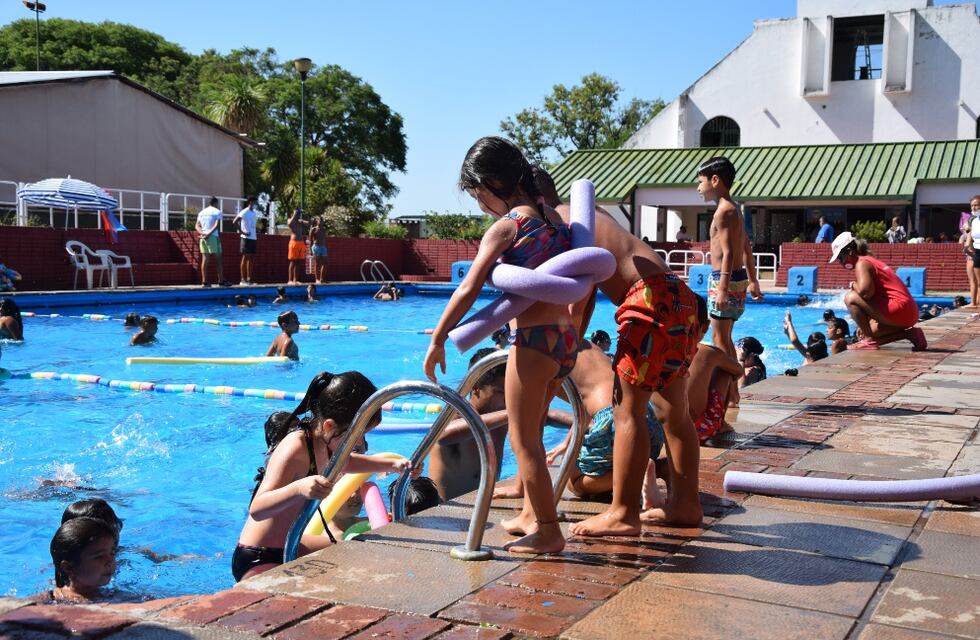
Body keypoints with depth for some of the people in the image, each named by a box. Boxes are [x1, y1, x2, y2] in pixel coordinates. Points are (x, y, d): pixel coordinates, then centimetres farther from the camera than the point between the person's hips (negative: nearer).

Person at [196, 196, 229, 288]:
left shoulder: (201, 212, 17)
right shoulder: (217, 211, -1)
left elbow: (197, 226, 7)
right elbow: (217, 225, -14)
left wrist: (202, 233, -8)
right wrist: (209, 234, -16)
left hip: (203, 237, 5)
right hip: (213, 237, -5)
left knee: (205, 259, 3)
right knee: (218, 260, -1)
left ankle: (204, 281, -1)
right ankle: (221, 281, 0)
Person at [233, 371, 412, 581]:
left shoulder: (324, 442, 1)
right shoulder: (296, 448, -25)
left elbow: (345, 463, 26)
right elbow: (256, 509, -33)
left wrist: (392, 465, 15)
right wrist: (298, 488, -50)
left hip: (286, 548, 9)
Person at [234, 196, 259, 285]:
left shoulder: (254, 213, 15)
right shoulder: (244, 212, -9)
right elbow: (235, 222, -17)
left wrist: (256, 235, 11)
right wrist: (242, 232, -17)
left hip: (253, 238, 8)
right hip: (246, 238, -8)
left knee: (251, 258, 8)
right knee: (245, 258, -5)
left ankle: (249, 278, 13)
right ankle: (243, 279, -2)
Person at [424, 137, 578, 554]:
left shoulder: (506, 226, -11)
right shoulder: (551, 216, 13)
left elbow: (469, 290, -14)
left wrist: (438, 339, -7)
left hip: (534, 339, -9)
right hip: (566, 338, 9)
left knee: (523, 439, 1)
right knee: (528, 433, 21)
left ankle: (548, 533, 6)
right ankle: (532, 516, 32)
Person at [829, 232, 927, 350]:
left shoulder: (861, 263, -8)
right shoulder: (871, 261, 24)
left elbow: (865, 292, -27)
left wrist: (853, 285, -4)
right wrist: (865, 325, 24)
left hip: (899, 309, -10)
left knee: (850, 298, -14)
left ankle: (869, 341, -12)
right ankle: (909, 333, 12)